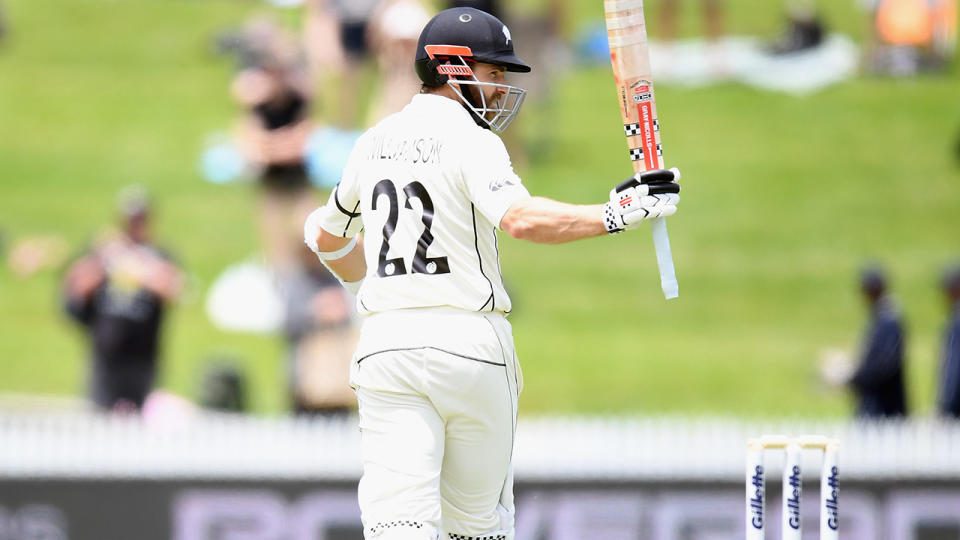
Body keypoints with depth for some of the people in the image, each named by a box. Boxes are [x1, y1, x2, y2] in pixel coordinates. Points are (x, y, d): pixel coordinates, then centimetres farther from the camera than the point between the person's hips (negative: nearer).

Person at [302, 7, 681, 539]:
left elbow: (325, 237, 26)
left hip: (385, 339, 4)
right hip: (469, 342, -4)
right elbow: (520, 219, -26)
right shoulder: (470, 141, -8)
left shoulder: (373, 142, 13)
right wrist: (618, 213, -25)